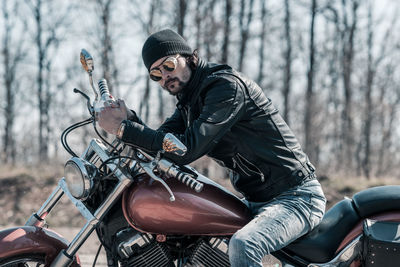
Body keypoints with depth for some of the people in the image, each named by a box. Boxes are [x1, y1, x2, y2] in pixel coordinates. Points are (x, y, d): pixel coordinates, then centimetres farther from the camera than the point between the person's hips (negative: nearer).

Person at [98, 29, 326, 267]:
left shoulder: (226, 85, -17)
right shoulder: (189, 101, 13)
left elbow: (188, 149, -25)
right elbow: (159, 145, 5)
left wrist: (124, 128, -23)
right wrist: (130, 120, -12)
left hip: (297, 196, -9)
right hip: (256, 201, 10)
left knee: (242, 247, -36)